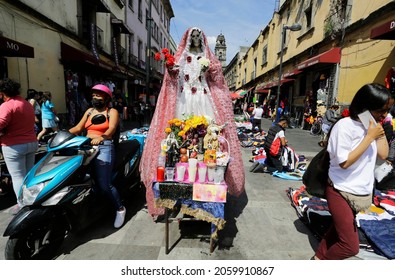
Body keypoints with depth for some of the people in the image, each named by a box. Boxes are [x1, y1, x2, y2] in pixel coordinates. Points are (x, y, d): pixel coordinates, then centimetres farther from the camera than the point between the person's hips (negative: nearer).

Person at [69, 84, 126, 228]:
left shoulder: (112, 112, 4)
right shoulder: (89, 111, 22)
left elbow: (111, 129, -13)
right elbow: (78, 128, 16)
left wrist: (101, 137, -34)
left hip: (104, 147, -6)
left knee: (104, 185, -13)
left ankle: (120, 208, 6)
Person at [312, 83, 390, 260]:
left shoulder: (371, 125, 4)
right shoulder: (345, 126, -20)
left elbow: (383, 154, 6)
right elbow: (344, 162, -23)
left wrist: (381, 129, -2)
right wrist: (369, 137, -22)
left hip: (360, 193, 8)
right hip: (341, 191, -8)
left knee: (339, 229, 20)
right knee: (351, 246, -5)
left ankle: (318, 258, 39)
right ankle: (320, 262, 20)